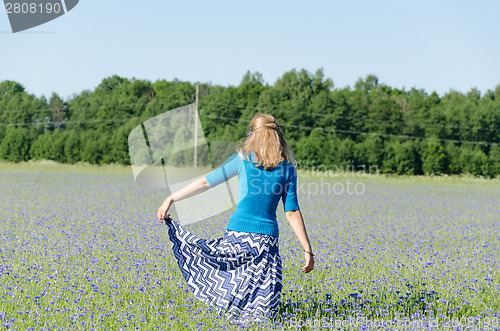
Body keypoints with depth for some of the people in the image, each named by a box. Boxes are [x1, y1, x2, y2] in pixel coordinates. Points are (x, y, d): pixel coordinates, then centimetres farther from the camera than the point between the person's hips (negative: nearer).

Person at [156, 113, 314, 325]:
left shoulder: (242, 159, 1)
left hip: (238, 237, -1)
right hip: (267, 240, 1)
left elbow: (206, 182, -1)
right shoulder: (288, 168, 5)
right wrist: (307, 250, 5)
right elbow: (292, 212, 1)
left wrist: (170, 199, 4)